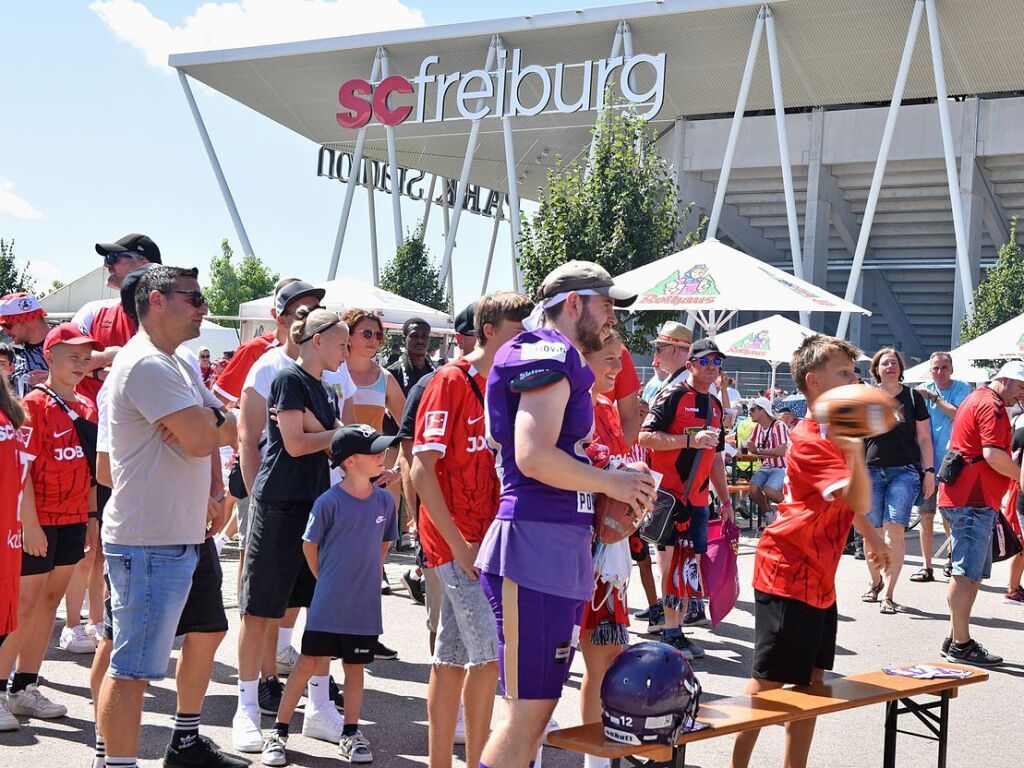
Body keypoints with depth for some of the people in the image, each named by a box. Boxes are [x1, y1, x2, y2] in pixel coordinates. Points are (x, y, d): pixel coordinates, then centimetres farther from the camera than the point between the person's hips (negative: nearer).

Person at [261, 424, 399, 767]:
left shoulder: (385, 501, -1)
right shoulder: (329, 502, -13)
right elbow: (309, 545, -1)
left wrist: (366, 577, 12)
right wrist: (328, 582, 7)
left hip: (365, 606, 3)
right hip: (327, 606, -3)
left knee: (355, 667, 12)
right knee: (308, 663, 1)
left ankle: (350, 733, 24)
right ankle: (278, 733, 11)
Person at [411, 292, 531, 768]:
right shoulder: (451, 381, -11)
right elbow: (422, 470, -16)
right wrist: (458, 544, -17)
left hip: (482, 541, 8)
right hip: (456, 541, -8)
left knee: (453, 657, 11)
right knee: (492, 651, -9)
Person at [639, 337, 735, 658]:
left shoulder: (715, 406, 19)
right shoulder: (674, 396, -6)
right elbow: (646, 437, -15)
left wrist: (725, 499, 23)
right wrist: (690, 440, -22)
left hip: (699, 497, 7)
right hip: (671, 495, -7)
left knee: (691, 559, 7)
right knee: (679, 560, -6)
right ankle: (671, 632, 1)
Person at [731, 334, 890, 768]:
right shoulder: (811, 440, -20)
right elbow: (858, 500, -32)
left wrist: (871, 536, 30)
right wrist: (853, 452, -49)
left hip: (819, 578, 9)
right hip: (787, 575, -9)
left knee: (812, 682, 12)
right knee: (768, 684, -4)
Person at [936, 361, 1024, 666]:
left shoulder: (975, 399, 23)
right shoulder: (992, 405, -11)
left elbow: (953, 445, 30)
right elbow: (993, 454, -21)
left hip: (962, 495, 11)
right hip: (974, 500, -11)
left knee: (971, 573, 13)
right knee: (967, 574, -8)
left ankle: (956, 640, 17)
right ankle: (961, 645, -5)